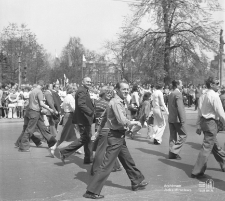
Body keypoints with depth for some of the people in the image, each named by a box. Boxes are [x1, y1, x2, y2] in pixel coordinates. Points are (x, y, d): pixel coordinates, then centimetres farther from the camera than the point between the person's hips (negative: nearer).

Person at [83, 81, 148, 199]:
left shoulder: (119, 101, 12)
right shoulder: (116, 102, -19)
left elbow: (105, 116, 20)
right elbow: (122, 121, -28)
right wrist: (133, 122, -11)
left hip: (120, 136, 10)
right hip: (116, 137, -10)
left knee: (128, 161, 23)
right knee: (107, 165, -7)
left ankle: (137, 182, 39)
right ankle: (92, 191, -2)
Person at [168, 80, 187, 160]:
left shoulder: (171, 94, 13)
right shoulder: (178, 93, -15)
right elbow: (180, 108, -20)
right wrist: (182, 120, -20)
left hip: (171, 118, 9)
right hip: (177, 119, -9)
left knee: (173, 136, 12)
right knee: (183, 135, 1)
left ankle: (172, 153, 15)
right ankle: (174, 151, -4)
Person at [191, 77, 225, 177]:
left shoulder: (203, 96, 10)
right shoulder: (214, 95, -15)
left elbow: (199, 112, 13)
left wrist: (198, 126, 17)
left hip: (203, 121, 9)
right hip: (211, 123, -9)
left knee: (216, 146, 21)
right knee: (207, 147, -4)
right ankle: (197, 171, -2)